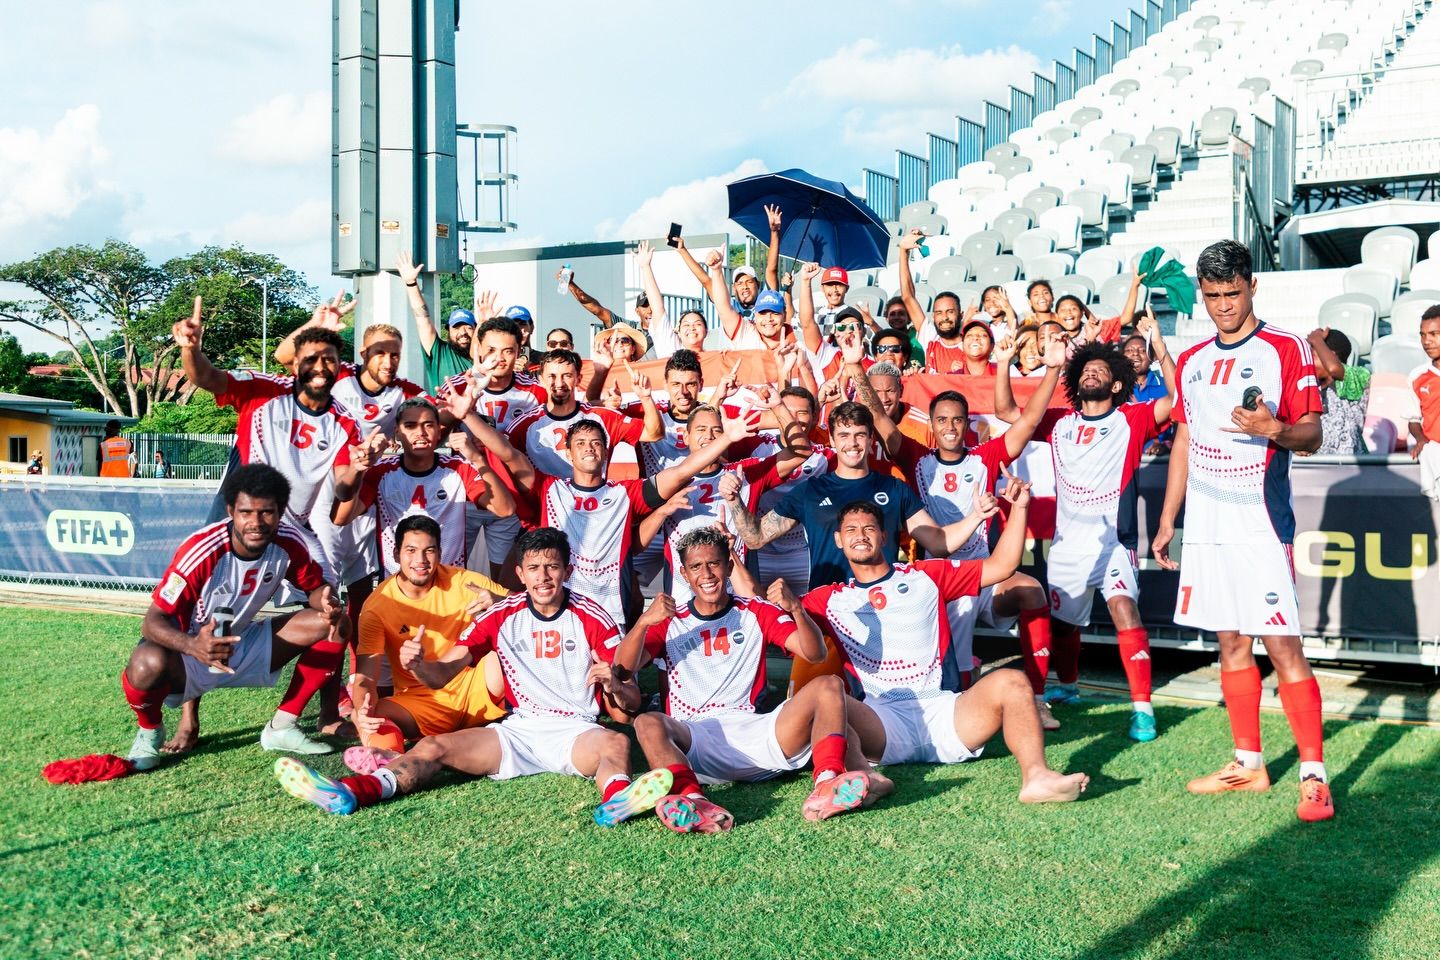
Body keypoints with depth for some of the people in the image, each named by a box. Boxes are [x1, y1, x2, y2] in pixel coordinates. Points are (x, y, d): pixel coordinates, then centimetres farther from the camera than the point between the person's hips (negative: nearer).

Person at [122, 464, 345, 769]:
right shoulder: (202, 551, -29)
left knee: (335, 627, -11)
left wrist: (329, 605, -23)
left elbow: (315, 586, 3)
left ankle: (281, 727, 1)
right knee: (149, 664, -39)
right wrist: (194, 646, -49)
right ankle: (150, 731, -2)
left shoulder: (289, 543, -14)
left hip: (243, 648, 5)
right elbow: (153, 621, -27)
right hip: (189, 654, -5)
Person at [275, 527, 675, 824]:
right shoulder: (502, 616, 7)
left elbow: (631, 704, 1)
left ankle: (616, 798, -68)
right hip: (517, 730, 3)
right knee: (435, 747, -19)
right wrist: (417, 664, -19)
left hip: (577, 731, -2)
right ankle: (348, 792, -41)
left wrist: (614, 685, -23)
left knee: (616, 742, -35)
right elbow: (440, 675, 5)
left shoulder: (593, 620, 1)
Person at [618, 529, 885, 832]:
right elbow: (623, 668, -1)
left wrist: (796, 609, -17)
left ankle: (827, 786, -41)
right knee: (647, 723, -32)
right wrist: (644, 622, -20)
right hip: (695, 740, -1)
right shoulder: (670, 621, 14)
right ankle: (694, 803, -56)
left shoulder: (758, 612, 15)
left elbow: (815, 654, 3)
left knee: (829, 686, -18)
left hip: (755, 733, 1)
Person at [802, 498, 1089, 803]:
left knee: (1010, 682, -24)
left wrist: (1019, 508, 11)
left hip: (939, 709, 2)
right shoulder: (828, 599, 18)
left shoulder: (926, 576, 21)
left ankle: (1036, 776, -44)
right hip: (878, 721, -2)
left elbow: (1001, 566, 19)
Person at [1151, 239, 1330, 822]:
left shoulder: (1287, 350, -2)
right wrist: (1167, 520, 17)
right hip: (1205, 526, 6)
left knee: (1282, 644, -10)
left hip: (1260, 524, -6)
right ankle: (1249, 764, 20)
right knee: (1230, 642, 10)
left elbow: (1311, 435, -4)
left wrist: (1274, 429, -26)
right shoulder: (1191, 362, 14)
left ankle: (1313, 774, -3)